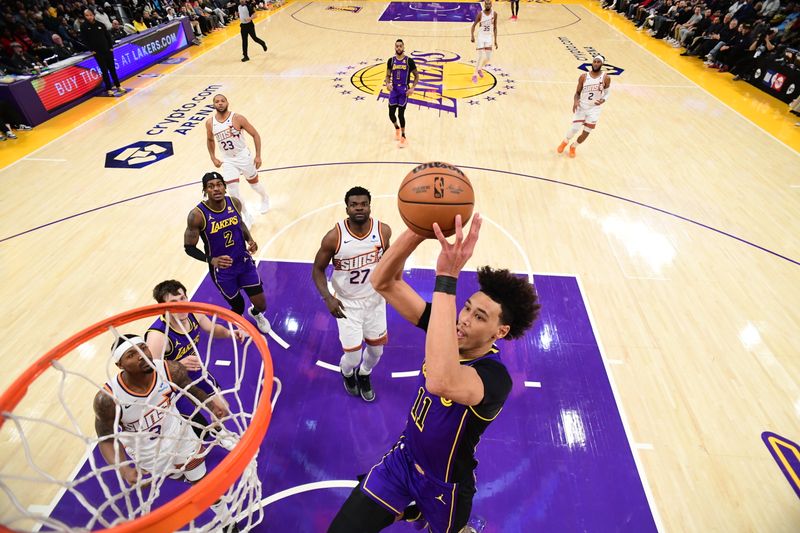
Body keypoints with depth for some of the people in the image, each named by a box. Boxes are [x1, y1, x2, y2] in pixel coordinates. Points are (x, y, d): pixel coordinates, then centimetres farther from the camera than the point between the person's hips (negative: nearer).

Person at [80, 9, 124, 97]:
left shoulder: (100, 24, 3)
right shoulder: (84, 26, -3)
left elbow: (108, 36, 10)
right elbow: (84, 40, -2)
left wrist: (111, 46, 2)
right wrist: (92, 49, -7)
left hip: (107, 50, 2)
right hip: (98, 52, -2)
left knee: (112, 68, 8)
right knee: (104, 70, -2)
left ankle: (118, 86, 17)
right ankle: (108, 89, 3)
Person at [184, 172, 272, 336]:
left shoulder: (235, 203, -10)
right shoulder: (197, 215, -22)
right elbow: (189, 247, -12)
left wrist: (249, 240, -8)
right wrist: (211, 260, -28)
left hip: (244, 261, 3)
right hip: (222, 269, -3)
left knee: (261, 304, 6)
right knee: (238, 306, 12)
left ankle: (255, 313, 48)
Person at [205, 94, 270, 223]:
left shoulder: (237, 118, -14)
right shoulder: (210, 123, -3)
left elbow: (255, 135, -10)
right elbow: (210, 140, 15)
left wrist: (258, 156, -15)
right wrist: (213, 158, 9)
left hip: (243, 156, -2)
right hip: (227, 160, 2)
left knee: (254, 183, 14)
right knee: (233, 192, -6)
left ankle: (265, 198, 49)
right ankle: (246, 217, 13)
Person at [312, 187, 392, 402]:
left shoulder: (383, 231, -15)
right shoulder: (334, 237, -22)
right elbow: (318, 269, -10)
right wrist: (327, 298, -23)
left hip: (375, 299, 3)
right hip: (347, 303, -3)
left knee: (377, 350, 17)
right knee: (353, 357, 1)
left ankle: (364, 374, 54)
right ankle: (347, 373, 42)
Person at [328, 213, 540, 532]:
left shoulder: (495, 378, -33)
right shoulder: (445, 327, -16)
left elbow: (442, 383, -58)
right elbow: (383, 282, -22)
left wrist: (446, 277, -58)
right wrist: (418, 230, -40)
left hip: (445, 485, -4)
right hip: (403, 458, 4)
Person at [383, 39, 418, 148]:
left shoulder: (409, 61, -5)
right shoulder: (391, 60, 3)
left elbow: (416, 76, 2)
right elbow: (388, 76, 9)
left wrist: (412, 88, -12)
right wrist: (387, 84, -13)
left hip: (404, 90, -3)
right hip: (393, 89, 3)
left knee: (401, 114, -6)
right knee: (391, 114, 2)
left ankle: (403, 137, 10)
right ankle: (397, 128, 35)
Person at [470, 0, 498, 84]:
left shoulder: (494, 14, -1)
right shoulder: (480, 14, -10)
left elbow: (495, 28, 5)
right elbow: (473, 25, -7)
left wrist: (495, 40, 3)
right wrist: (472, 36, -23)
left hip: (489, 38, 4)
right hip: (481, 37, -4)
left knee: (488, 57, 5)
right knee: (481, 57, -13)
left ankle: (480, 69, 32)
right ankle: (475, 75, 0)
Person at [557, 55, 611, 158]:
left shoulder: (606, 78, -6)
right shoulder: (584, 77, -4)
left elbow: (607, 93, 4)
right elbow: (578, 92, 3)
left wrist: (603, 100, -19)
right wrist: (575, 101, -18)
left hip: (595, 108, 0)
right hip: (582, 106, 0)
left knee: (586, 133, 3)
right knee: (575, 128, -8)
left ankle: (573, 147, 29)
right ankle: (565, 142, 25)